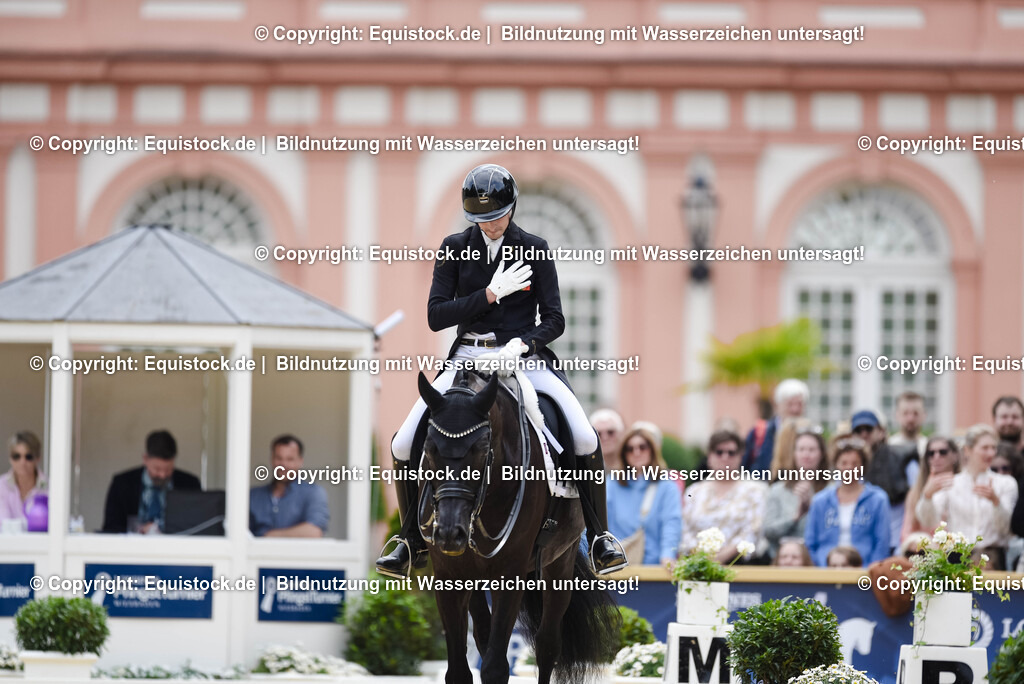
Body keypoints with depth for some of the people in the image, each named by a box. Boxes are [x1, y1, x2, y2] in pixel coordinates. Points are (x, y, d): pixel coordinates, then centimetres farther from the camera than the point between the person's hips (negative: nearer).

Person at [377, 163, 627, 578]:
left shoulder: (534, 250, 3)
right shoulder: (455, 249, 5)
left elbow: (554, 320, 0)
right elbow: (435, 317, -2)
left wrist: (522, 343, -20)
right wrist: (491, 294, -11)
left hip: (523, 354, -1)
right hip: (468, 357, 1)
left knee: (585, 439, -23)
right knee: (404, 445, -14)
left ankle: (599, 537, -7)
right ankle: (413, 542, 7)